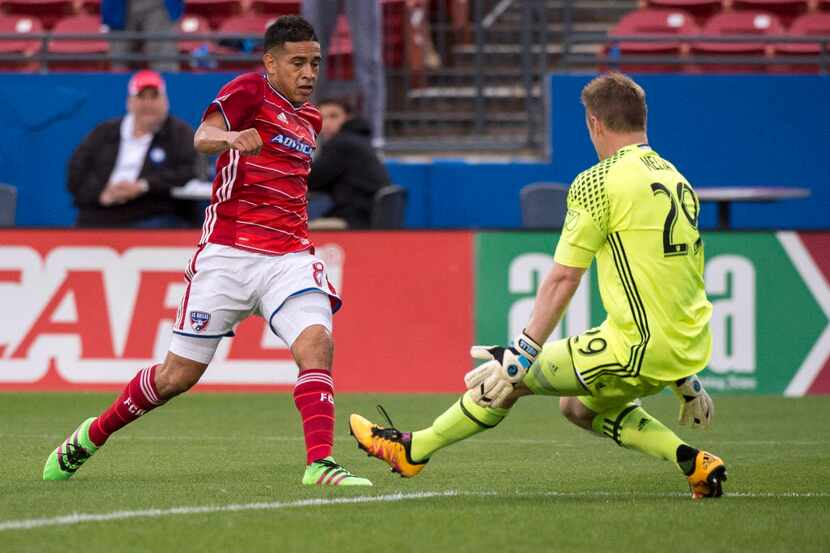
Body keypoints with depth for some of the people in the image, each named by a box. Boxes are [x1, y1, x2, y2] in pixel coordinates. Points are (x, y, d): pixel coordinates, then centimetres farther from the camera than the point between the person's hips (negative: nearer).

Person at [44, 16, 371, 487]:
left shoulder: (310, 119, 17)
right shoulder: (250, 91, -5)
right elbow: (203, 137, -25)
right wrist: (231, 138, -47)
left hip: (289, 257, 5)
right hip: (229, 252, -5)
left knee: (316, 343, -23)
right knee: (179, 374, 4)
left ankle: (320, 464, -27)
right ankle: (93, 435, 27)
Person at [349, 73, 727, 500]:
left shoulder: (597, 182, -9)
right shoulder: (677, 181, 15)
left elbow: (562, 279, -12)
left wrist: (521, 355, -10)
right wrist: (685, 379, 27)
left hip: (637, 349, -8)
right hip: (687, 348, 8)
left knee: (512, 377, 6)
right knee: (578, 406, 26)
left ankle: (413, 450, 16)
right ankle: (691, 461, 13)